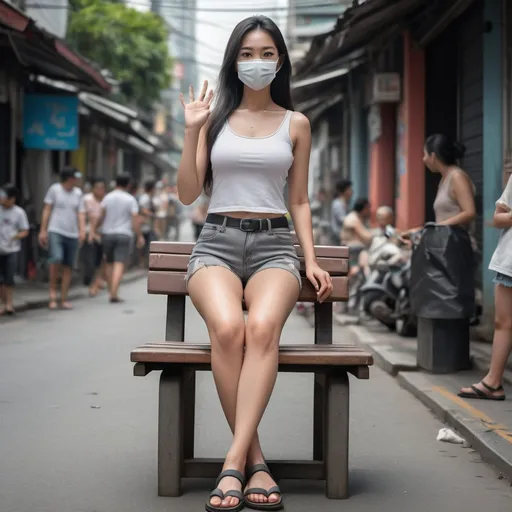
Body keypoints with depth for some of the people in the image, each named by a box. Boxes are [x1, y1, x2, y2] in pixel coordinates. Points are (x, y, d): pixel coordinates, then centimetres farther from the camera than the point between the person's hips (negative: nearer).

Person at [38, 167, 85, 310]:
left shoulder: (78, 193, 11)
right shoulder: (54, 189, 0)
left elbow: (80, 213, 8)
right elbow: (47, 210, 2)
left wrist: (82, 230, -8)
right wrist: (43, 230, -2)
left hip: (72, 234, 4)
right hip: (55, 231, -4)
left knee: (68, 266, 4)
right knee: (56, 259, -24)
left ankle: (64, 299, 12)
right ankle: (53, 292, -6)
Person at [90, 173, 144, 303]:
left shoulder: (107, 197, 3)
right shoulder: (131, 199, -3)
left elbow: (100, 216, -6)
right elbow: (135, 219, -8)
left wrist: (93, 230, -3)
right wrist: (140, 236, -1)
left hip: (107, 234, 3)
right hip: (124, 234, -3)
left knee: (110, 263, 17)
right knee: (119, 265, -7)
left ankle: (111, 291, 22)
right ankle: (114, 294, -17)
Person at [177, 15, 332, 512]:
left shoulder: (295, 124, 16)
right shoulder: (214, 117, 14)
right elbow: (187, 194, 9)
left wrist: (311, 260, 4)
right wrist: (192, 131, -1)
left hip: (274, 243, 0)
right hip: (217, 241, 0)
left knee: (262, 326, -35)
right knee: (227, 328, -35)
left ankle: (233, 462, -37)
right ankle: (256, 462, -28)